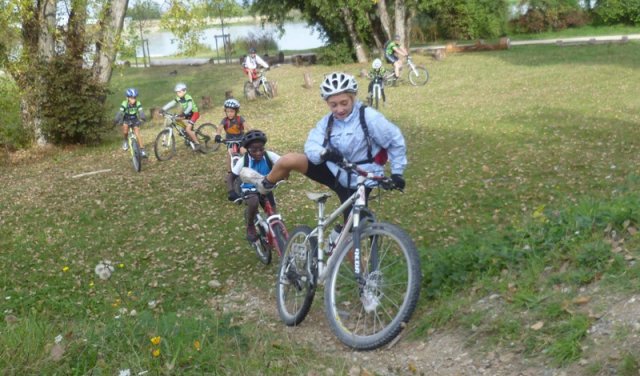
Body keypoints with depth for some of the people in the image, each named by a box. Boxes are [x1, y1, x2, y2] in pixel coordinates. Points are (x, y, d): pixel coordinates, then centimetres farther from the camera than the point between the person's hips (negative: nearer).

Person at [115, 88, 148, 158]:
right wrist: (116, 120, -52)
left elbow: (141, 112, -32)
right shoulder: (124, 104, -24)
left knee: (137, 134, -13)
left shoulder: (138, 104, -21)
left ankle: (142, 150, -7)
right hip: (126, 120, 0)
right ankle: (125, 141, 0)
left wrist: (143, 118, -54)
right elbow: (120, 113, -34)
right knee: (125, 127, -29)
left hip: (135, 120, 0)